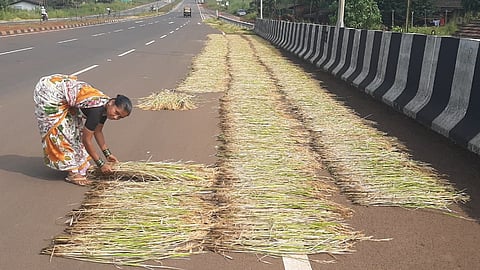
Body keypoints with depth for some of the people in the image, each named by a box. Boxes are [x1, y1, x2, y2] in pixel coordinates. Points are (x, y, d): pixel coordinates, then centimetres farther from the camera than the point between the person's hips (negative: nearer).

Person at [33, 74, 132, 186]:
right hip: (48, 92, -9)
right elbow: (86, 140, -22)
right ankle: (73, 173, -4)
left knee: (74, 127, 10)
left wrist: (107, 154, 13)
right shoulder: (96, 108, -29)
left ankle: (78, 164, 21)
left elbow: (98, 132, 11)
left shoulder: (105, 106, -5)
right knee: (60, 130, -8)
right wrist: (101, 164, -17)